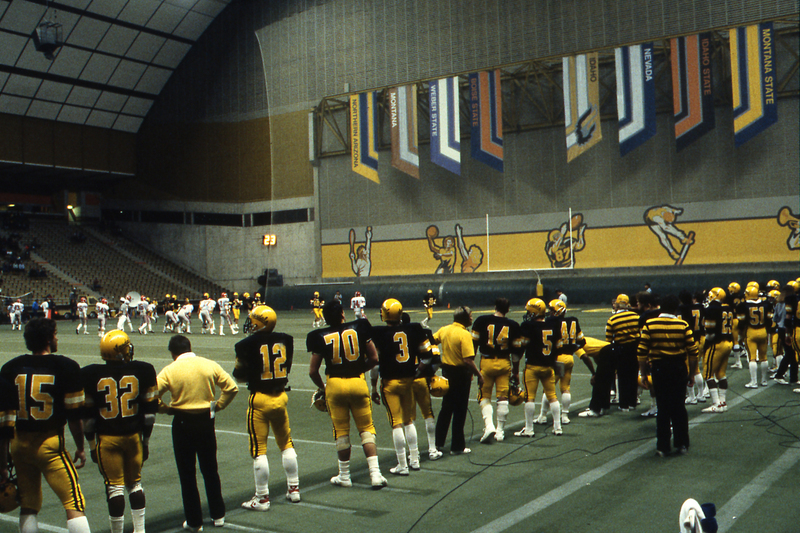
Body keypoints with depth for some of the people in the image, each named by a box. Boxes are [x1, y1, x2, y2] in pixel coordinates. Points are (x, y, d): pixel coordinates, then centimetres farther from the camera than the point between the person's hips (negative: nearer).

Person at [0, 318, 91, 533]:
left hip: (18, 443, 5)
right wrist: (80, 447, 5)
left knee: (28, 505, 16)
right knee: (74, 504, -1)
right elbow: (74, 414, -6)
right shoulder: (66, 367, -7)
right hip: (49, 443, -5)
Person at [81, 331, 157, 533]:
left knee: (115, 486, 3)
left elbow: (87, 414, -2)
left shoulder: (91, 375, -7)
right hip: (134, 435, 2)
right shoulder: (142, 371, -3)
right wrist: (146, 439, 12)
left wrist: (91, 443, 7)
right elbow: (149, 409, 2)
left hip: (106, 438, -2)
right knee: (134, 483, 16)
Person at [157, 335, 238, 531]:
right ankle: (218, 515, 25)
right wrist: (218, 405, 7)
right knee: (210, 470, 17)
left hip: (182, 423, -2)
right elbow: (231, 388, -3)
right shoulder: (210, 365, -3)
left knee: (187, 475, 9)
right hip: (206, 421, 3)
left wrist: (165, 408, 2)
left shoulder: (169, 370, -10)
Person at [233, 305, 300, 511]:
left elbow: (240, 376, -5)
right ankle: (294, 489, 25)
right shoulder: (285, 340, 0)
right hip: (280, 396, 4)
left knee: (259, 449, 3)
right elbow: (286, 369, 9)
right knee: (286, 443, 18)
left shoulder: (248, 345, -13)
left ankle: (262, 498, 8)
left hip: (259, 399, -4)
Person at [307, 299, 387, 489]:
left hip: (335, 384, -1)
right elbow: (373, 358, 3)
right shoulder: (359, 328, -1)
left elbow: (313, 371, -1)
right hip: (358, 383, 1)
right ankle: (375, 473, 2)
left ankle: (344, 476, 23)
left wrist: (321, 387, 17)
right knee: (366, 428, 10)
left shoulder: (321, 337, -5)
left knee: (341, 431, 12)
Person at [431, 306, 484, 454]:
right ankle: (457, 446, 13)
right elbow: (468, 360, -25)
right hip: (460, 374, -7)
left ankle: (438, 442, 25)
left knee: (446, 408, 19)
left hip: (446, 371, 7)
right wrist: (479, 375, -15)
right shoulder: (465, 334, -20)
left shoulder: (444, 330, 0)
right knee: (459, 411, 5)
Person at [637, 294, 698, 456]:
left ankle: (663, 447, 10)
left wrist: (643, 372, 5)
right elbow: (693, 352, -3)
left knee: (663, 408, 6)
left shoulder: (649, 325, -8)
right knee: (679, 407, 13)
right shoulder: (683, 326, -6)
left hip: (658, 369, -1)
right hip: (679, 369, 1)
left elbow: (641, 352, -8)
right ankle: (682, 444, 20)